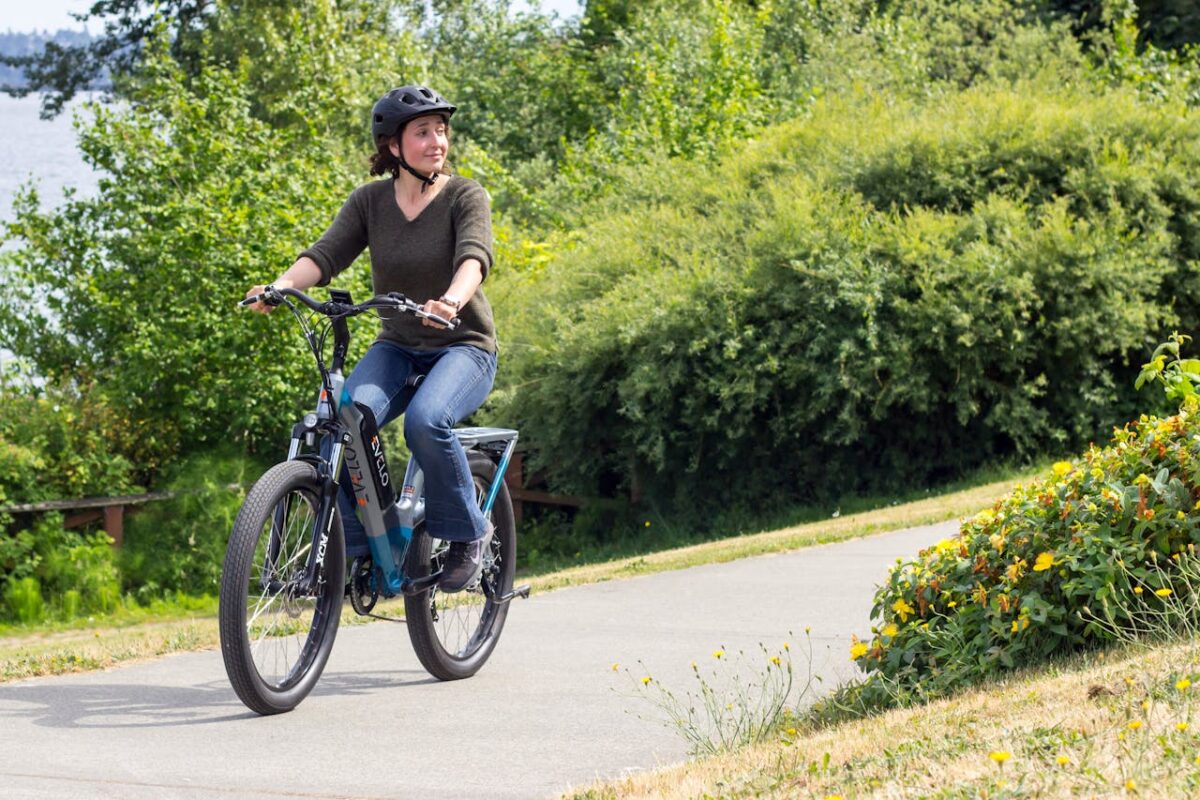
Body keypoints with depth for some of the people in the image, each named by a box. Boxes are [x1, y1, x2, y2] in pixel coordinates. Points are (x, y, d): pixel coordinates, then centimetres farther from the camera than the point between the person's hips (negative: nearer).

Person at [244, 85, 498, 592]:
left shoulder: (464, 196, -8)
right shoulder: (369, 201, 1)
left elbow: (474, 255, -26)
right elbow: (326, 253, -11)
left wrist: (451, 301, -48)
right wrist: (280, 286, -33)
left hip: (463, 346, -3)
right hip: (396, 347, 3)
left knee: (425, 419, -34)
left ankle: (467, 533, -12)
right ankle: (349, 545, -11)